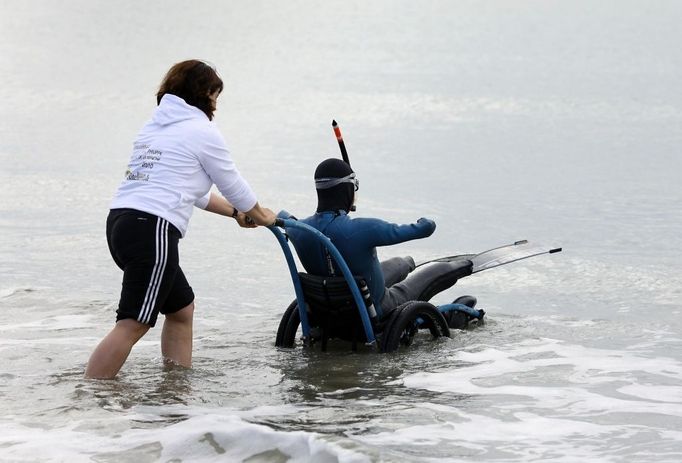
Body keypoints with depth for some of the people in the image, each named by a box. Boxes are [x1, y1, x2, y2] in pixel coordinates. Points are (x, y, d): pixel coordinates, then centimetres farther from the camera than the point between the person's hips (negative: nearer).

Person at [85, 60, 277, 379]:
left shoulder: (155, 126, 23)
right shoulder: (202, 131, -1)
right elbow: (233, 186, 10)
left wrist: (236, 213, 41)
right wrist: (262, 216, 28)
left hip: (120, 221, 9)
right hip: (152, 229, -9)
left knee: (181, 307, 22)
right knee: (133, 324, -14)